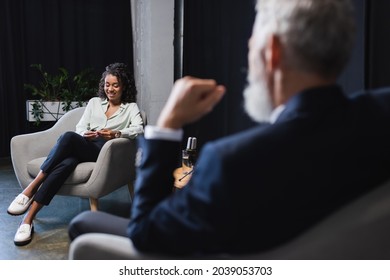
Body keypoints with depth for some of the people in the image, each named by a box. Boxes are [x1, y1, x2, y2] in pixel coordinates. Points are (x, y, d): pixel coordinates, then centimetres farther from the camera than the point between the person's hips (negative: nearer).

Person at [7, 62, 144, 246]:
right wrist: (85, 134, -10)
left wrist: (116, 134, -26)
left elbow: (139, 129, -5)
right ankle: (28, 220, -37)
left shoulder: (131, 107, 14)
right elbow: (80, 127, 16)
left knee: (69, 137, -36)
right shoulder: (94, 102, 25)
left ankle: (31, 189, -34)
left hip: (103, 151, -3)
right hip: (80, 147, 3)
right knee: (66, 163, -37)